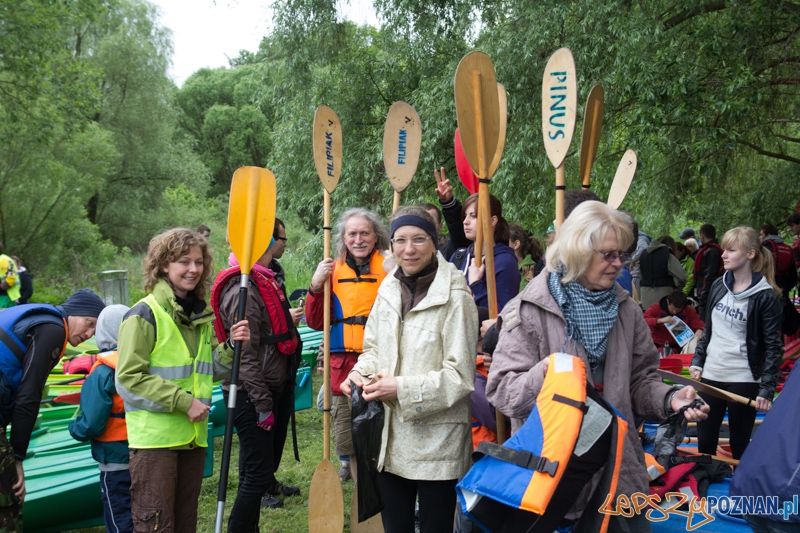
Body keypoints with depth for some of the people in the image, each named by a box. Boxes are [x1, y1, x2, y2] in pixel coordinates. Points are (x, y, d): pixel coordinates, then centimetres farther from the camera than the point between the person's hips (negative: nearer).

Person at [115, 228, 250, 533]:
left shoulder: (201, 315, 12)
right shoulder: (145, 314, -10)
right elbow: (129, 379, -16)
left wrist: (231, 346, -2)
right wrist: (183, 401, -18)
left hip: (192, 436, 7)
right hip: (154, 437, -7)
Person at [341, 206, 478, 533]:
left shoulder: (455, 297, -14)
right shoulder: (389, 290, 5)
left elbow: (460, 376, -15)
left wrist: (403, 389, -19)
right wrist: (362, 373, -4)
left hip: (437, 441, -6)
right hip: (390, 436, 6)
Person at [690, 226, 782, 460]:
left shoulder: (765, 296, -10)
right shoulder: (718, 286, 6)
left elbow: (773, 346, -9)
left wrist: (767, 388, -14)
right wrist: (697, 361, 11)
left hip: (743, 380, -5)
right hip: (711, 375, 5)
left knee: (740, 446, 5)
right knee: (704, 443, 11)